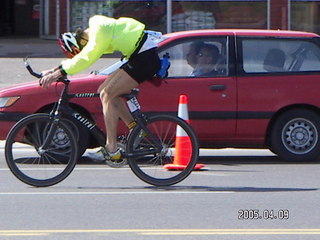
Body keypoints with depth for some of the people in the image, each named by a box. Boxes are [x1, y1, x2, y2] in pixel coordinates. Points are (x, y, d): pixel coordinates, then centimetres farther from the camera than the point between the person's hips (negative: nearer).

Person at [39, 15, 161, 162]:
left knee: (107, 95, -13)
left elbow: (86, 58, -28)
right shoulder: (94, 31, 12)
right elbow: (78, 58, 20)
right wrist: (54, 71, 11)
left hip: (145, 58, -10)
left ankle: (111, 150, -14)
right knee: (104, 91, 9)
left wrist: (59, 73, -28)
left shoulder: (99, 32, -18)